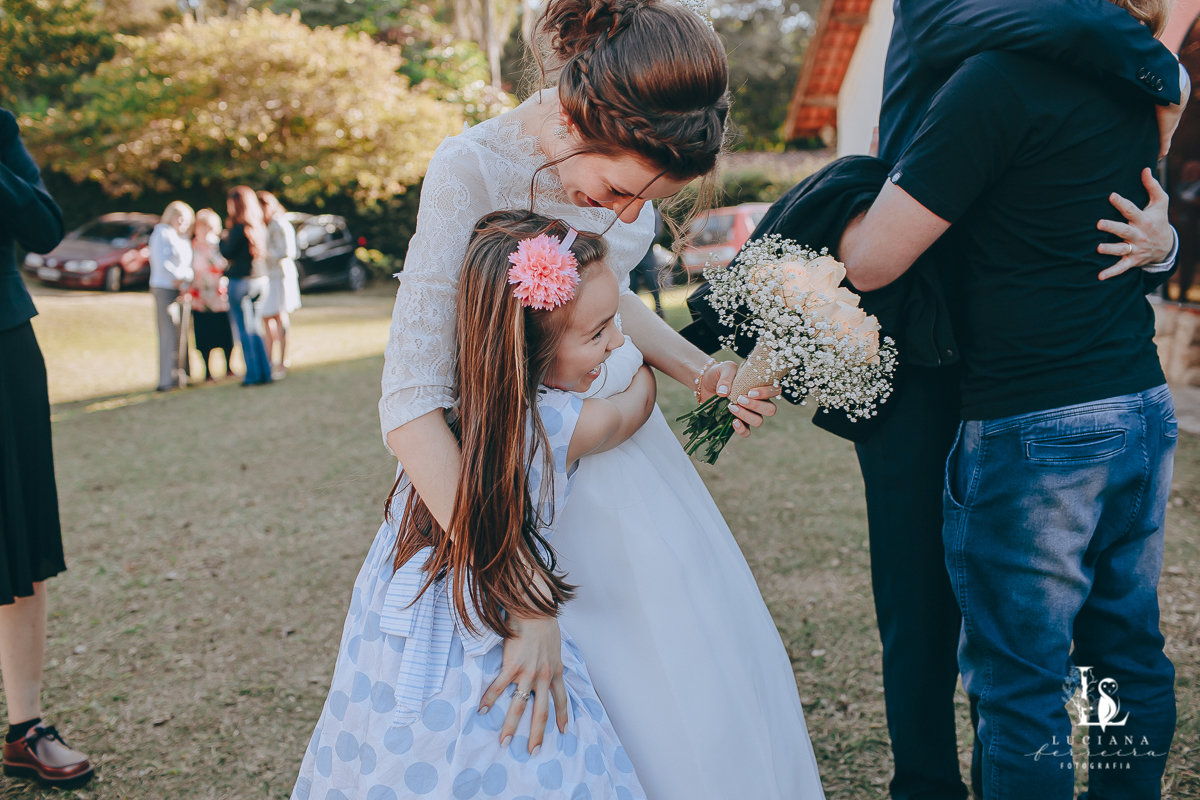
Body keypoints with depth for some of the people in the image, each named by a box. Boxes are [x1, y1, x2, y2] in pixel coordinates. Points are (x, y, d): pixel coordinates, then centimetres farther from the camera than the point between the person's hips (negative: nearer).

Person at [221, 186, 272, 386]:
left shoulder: (239, 228, -15)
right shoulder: (259, 227, 9)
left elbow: (228, 253, -11)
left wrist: (223, 237, 7)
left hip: (240, 281, -8)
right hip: (257, 279, 8)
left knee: (244, 330, -1)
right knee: (253, 329, 15)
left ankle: (253, 374, 1)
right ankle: (265, 372, 16)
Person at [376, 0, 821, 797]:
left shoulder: (620, 157, -8)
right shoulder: (472, 171, -27)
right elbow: (411, 407, -31)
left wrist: (702, 374, -6)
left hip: (624, 429, 6)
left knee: (710, 664, 17)